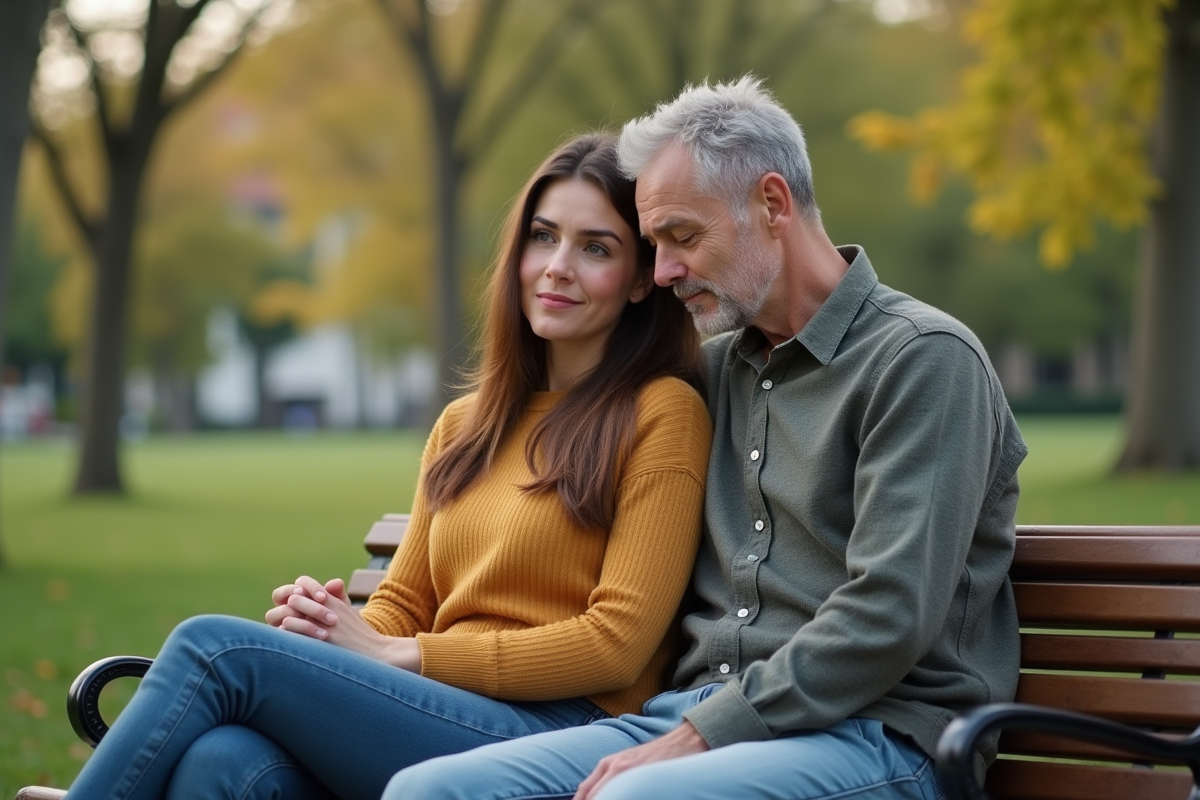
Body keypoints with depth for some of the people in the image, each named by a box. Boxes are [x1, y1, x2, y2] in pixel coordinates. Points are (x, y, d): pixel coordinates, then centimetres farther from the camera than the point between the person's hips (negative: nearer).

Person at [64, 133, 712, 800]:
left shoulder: (662, 412, 0)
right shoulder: (464, 424, 21)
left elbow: (616, 644, -7)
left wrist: (390, 655, -7)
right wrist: (327, 627, -4)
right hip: (438, 715, 5)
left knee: (216, 646, -21)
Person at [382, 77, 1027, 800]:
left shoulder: (924, 358, -5)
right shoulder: (714, 368, 19)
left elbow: (886, 619, -15)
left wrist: (698, 737, -16)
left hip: (875, 734, -7)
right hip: (702, 712, 7)